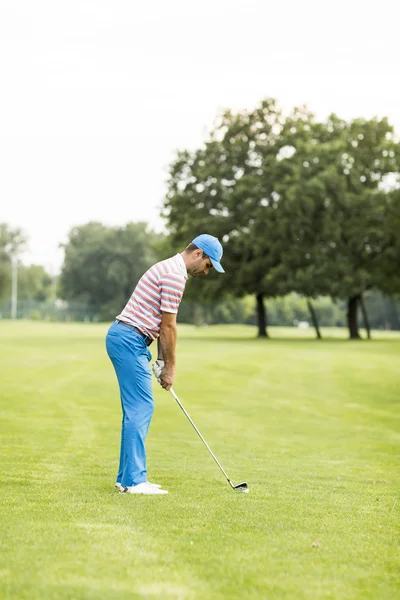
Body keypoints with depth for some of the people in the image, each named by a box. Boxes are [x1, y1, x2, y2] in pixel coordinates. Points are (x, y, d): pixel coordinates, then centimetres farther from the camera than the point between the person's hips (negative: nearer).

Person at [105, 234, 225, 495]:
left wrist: (163, 362, 16)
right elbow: (168, 326, -12)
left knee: (137, 409, 11)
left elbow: (163, 324, 20)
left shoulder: (170, 269, 19)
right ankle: (134, 480, -9)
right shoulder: (175, 274, -14)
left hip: (125, 339, 11)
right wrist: (170, 367, -4)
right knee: (140, 408, -10)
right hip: (129, 340, -11)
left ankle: (128, 477, 14)